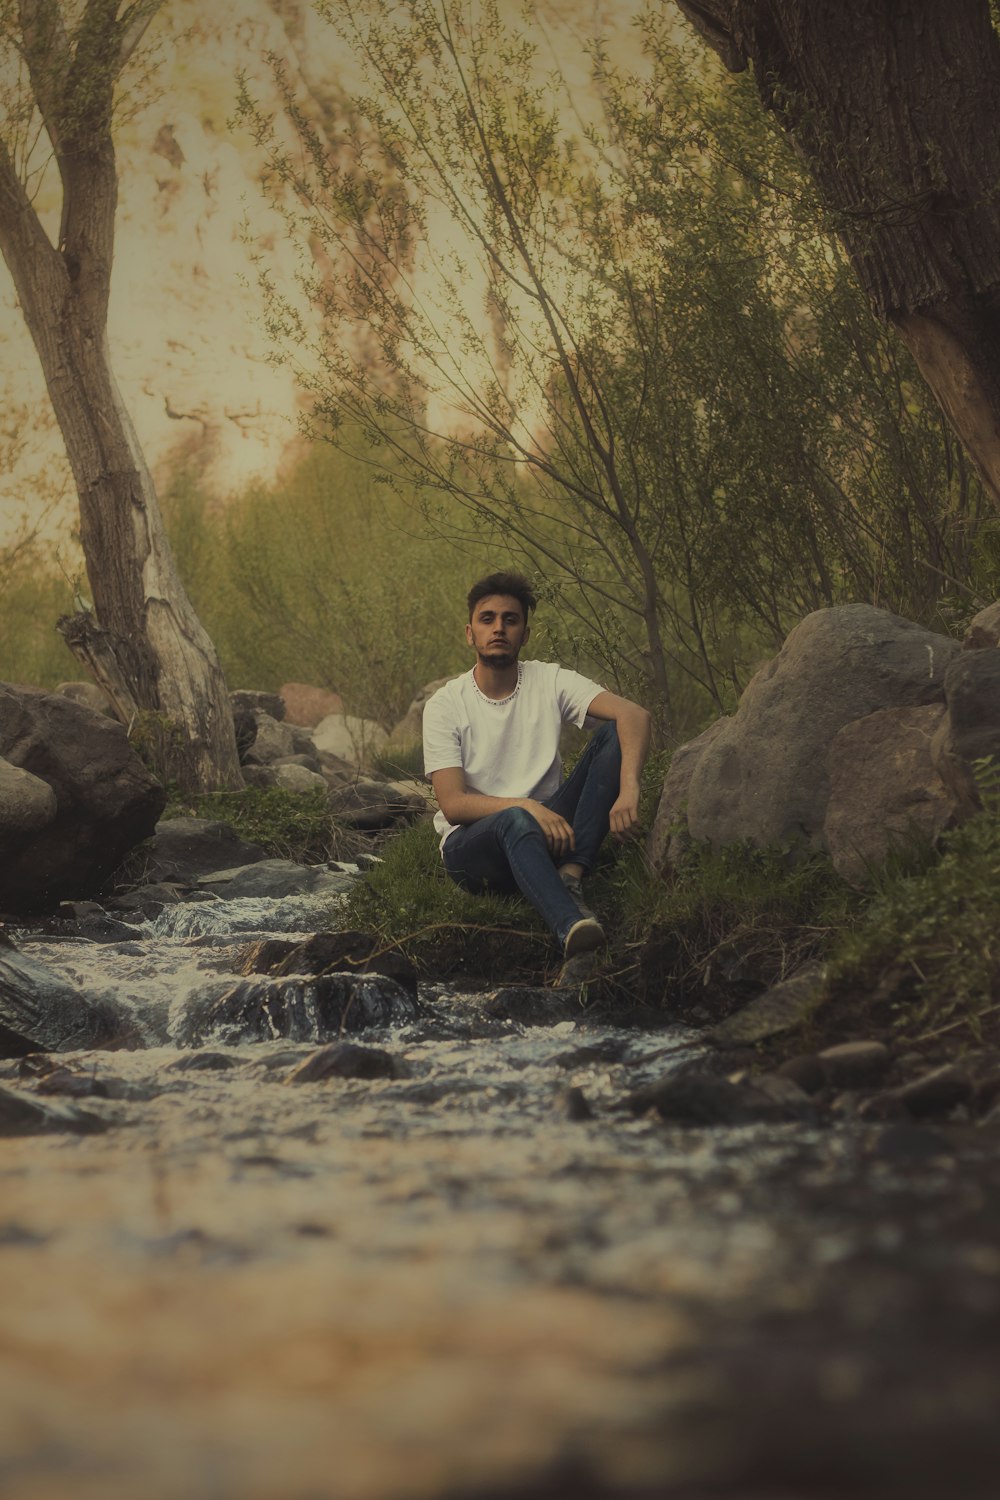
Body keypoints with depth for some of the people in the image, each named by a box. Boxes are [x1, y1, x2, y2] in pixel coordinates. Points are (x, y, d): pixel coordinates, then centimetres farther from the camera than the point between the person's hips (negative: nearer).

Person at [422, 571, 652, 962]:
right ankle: (570, 926, -63)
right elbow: (453, 805, -14)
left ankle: (571, 876, -31)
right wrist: (525, 807, -31)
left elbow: (634, 715, -16)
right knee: (515, 821, -40)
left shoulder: (549, 681, 0)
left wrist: (628, 791, -35)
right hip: (472, 842, -3)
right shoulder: (444, 706, -4)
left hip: (548, 829, 3)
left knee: (613, 734, -16)